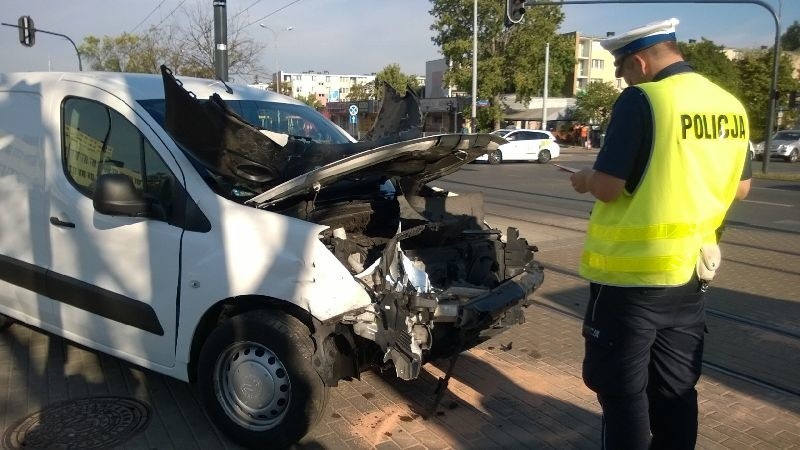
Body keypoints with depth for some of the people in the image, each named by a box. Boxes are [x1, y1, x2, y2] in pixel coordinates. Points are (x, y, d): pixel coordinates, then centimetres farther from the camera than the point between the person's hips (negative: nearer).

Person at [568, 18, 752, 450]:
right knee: (675, 389, 18)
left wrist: (584, 180, 2)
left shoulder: (641, 100, -16)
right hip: (688, 273, 7)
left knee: (622, 389, 6)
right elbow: (740, 188, 15)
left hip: (630, 274, -7)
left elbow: (607, 187, -19)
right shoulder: (731, 106, 6)